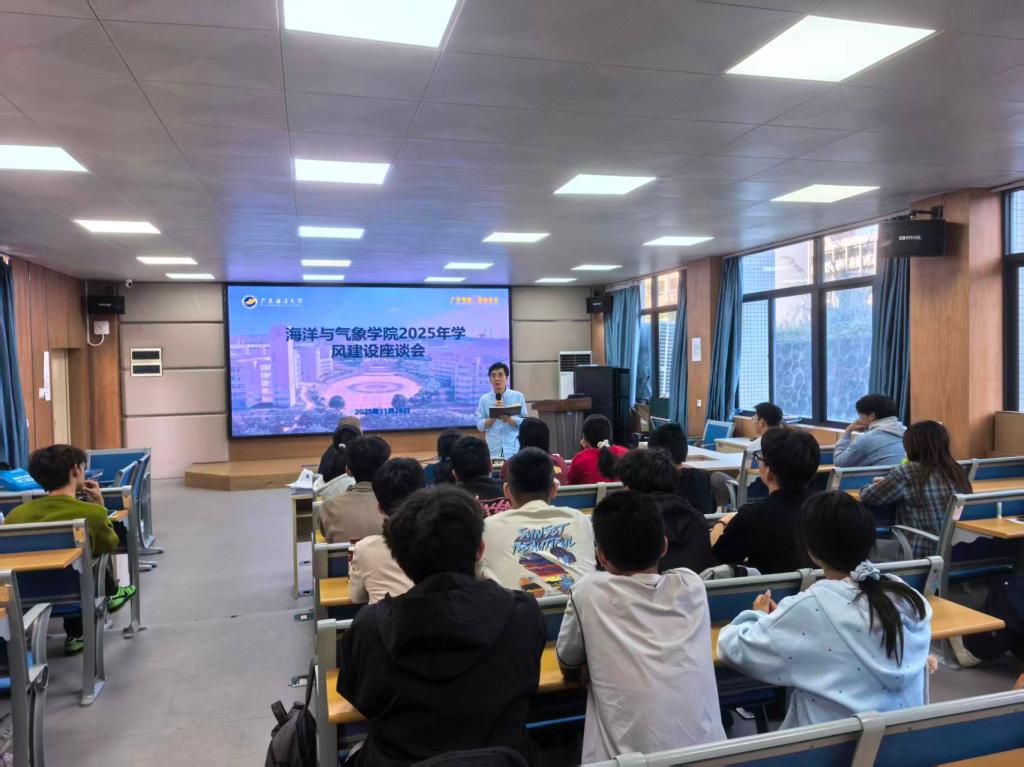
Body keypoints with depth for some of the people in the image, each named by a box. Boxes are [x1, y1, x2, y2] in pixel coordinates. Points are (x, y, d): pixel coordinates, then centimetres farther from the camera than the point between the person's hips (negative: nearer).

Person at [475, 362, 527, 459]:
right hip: (493, 451, 0)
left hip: (515, 450, 0)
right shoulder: (484, 399, 5)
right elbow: (480, 426, 2)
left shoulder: (518, 396, 3)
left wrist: (509, 419, -15)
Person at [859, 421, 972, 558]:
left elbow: (867, 497, -5)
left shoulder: (908, 472, -14)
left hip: (922, 555, -7)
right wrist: (888, 482, 24)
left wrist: (883, 485, 16)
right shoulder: (958, 471, 5)